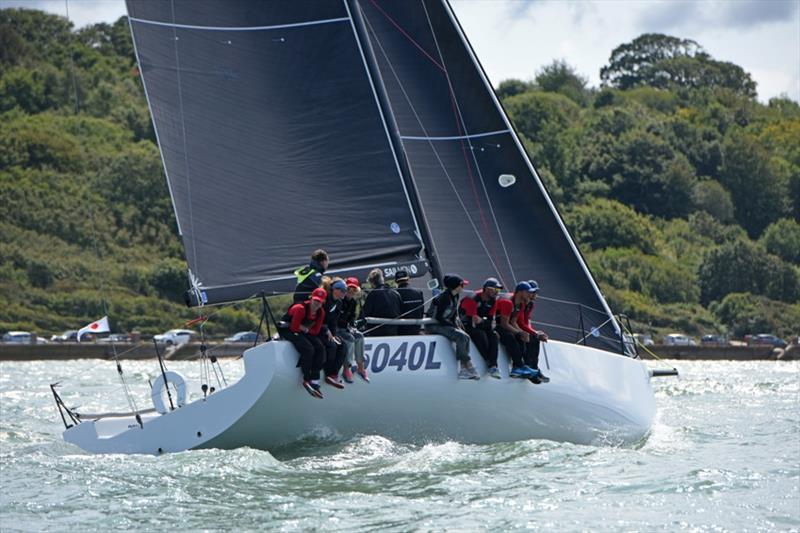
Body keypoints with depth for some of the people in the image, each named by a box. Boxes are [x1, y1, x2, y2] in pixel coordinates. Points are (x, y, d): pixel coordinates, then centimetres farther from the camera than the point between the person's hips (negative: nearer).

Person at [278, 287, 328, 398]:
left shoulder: (321, 312, -2)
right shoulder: (300, 308, -24)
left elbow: (316, 331, 0)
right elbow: (294, 327, -23)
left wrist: (305, 329, -14)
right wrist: (307, 329, -11)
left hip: (304, 332, 8)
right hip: (287, 329, -8)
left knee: (320, 347, -14)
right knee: (308, 349, -28)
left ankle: (315, 380, -15)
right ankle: (306, 380, -17)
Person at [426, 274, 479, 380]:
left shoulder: (455, 296, 9)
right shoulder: (444, 297, -19)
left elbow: (455, 315, 18)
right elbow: (438, 317, -20)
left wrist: (457, 326, 1)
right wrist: (454, 326, -15)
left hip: (446, 324, 9)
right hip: (434, 326, -9)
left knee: (465, 337, -9)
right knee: (460, 336, -25)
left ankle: (464, 369, -14)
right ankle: (468, 366, -20)